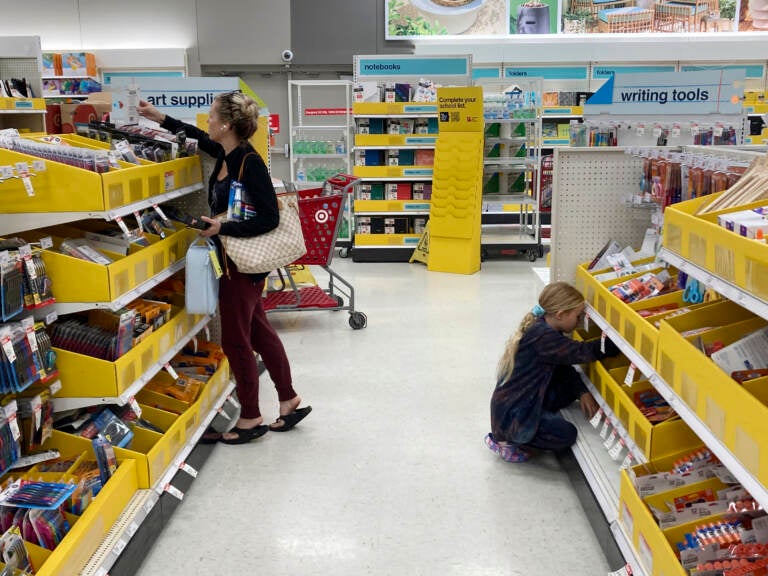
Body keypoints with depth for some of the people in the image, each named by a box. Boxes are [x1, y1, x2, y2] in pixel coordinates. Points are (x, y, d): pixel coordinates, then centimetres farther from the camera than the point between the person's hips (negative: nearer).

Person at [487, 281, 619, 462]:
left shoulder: (540, 328, 5)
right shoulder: (542, 337, -25)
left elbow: (563, 368, 9)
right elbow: (582, 352, -26)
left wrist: (582, 392, -5)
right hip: (510, 415, -10)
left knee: (570, 388, 6)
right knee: (567, 434, -13)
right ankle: (505, 441, -1)